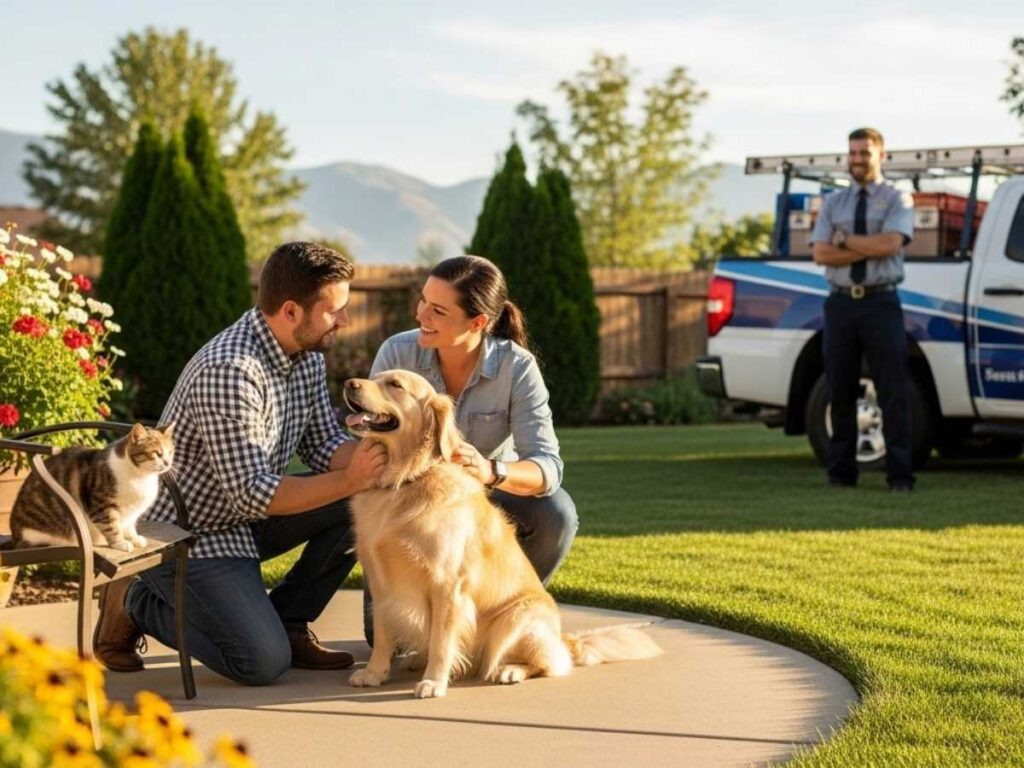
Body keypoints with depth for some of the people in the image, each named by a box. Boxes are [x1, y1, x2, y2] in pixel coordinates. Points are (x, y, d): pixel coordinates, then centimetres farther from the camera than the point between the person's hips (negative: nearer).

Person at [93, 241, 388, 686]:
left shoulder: (308, 354, -2)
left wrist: (375, 457, -17)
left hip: (247, 518, 9)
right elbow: (253, 494, -30)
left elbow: (323, 445, 4)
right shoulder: (229, 371, -30)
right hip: (186, 534, -9)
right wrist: (348, 480, -29)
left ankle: (288, 622, 7)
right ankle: (134, 605, 3)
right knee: (263, 662, -19)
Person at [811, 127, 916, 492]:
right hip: (840, 304, 3)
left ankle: (899, 475, 0)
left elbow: (890, 244, -14)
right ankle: (841, 473, 11)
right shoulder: (833, 203, 12)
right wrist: (870, 250, -10)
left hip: (881, 303, -3)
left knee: (893, 392, -3)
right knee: (841, 392, 5)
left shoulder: (898, 200, 3)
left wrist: (844, 239, -6)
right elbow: (820, 254, -1)